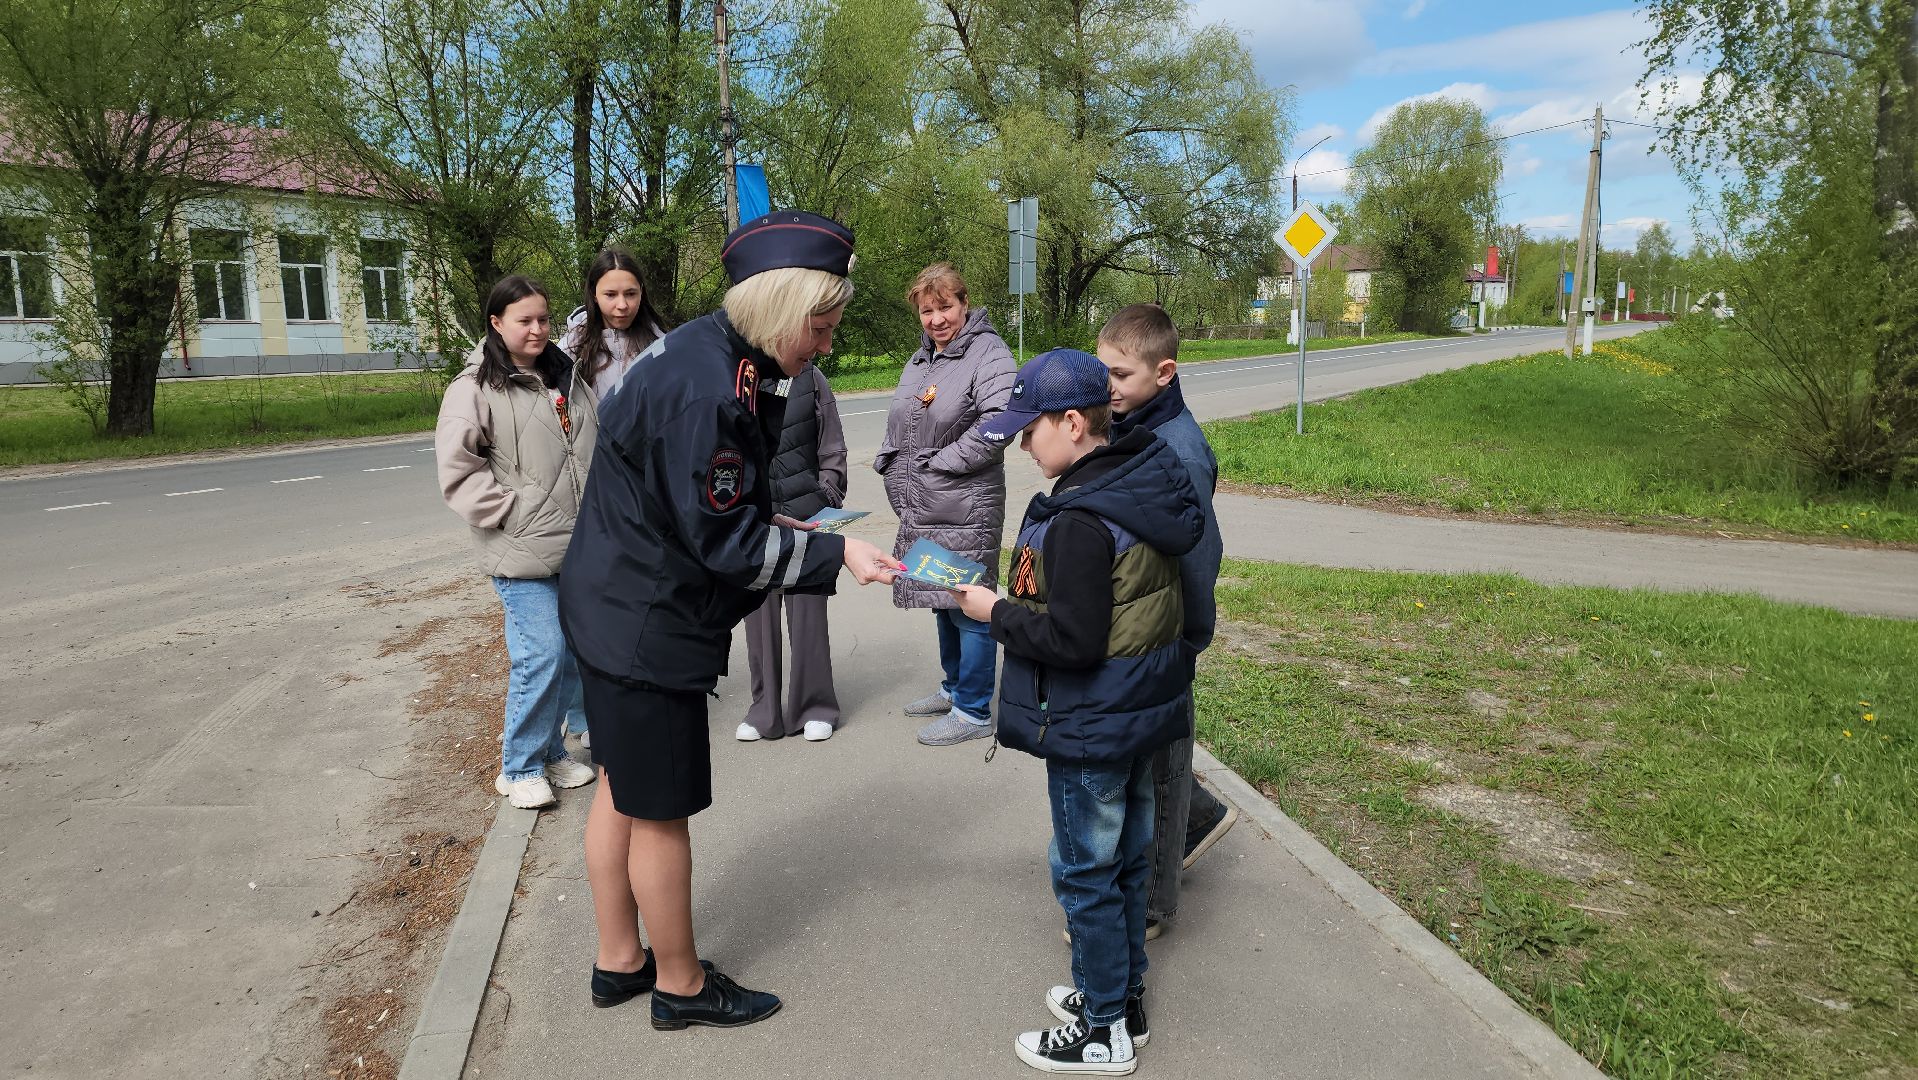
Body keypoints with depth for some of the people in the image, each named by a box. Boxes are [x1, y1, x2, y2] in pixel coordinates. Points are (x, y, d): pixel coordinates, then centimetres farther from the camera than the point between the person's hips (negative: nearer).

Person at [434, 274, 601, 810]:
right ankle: (519, 769, 9)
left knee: (576, 652, 11)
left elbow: (596, 444, 25)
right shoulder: (475, 388, -6)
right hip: (523, 553, -7)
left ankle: (552, 751, 28)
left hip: (579, 547, 7)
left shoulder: (567, 376, 14)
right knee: (541, 655, -9)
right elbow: (458, 470, -11)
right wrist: (512, 512, -15)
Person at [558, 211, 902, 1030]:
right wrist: (835, 553, -19)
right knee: (662, 811, 6)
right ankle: (680, 985, 26)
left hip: (618, 610, 10)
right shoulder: (703, 389, -26)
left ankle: (618, 962, 38)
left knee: (622, 792, 20)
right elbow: (724, 541, -23)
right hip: (648, 626, -10)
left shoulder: (713, 357, 6)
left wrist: (784, 526, 4)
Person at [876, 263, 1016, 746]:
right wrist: (891, 464, 7)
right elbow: (898, 423, 24)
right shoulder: (921, 358, 16)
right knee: (943, 601, 20)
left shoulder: (988, 353, -11)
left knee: (969, 606, -2)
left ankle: (973, 711, 9)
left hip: (965, 510, -9)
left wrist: (936, 463, -17)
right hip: (921, 509, 9)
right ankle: (954, 688, 36)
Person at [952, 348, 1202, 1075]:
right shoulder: (1146, 488, 3)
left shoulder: (1080, 521, -26)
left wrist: (994, 610, -14)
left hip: (1092, 728, -9)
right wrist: (1018, 602, 12)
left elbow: (1071, 641, -27)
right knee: (1126, 858, 20)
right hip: (1146, 710, 9)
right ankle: (1124, 996, 37)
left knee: (1085, 872, 6)